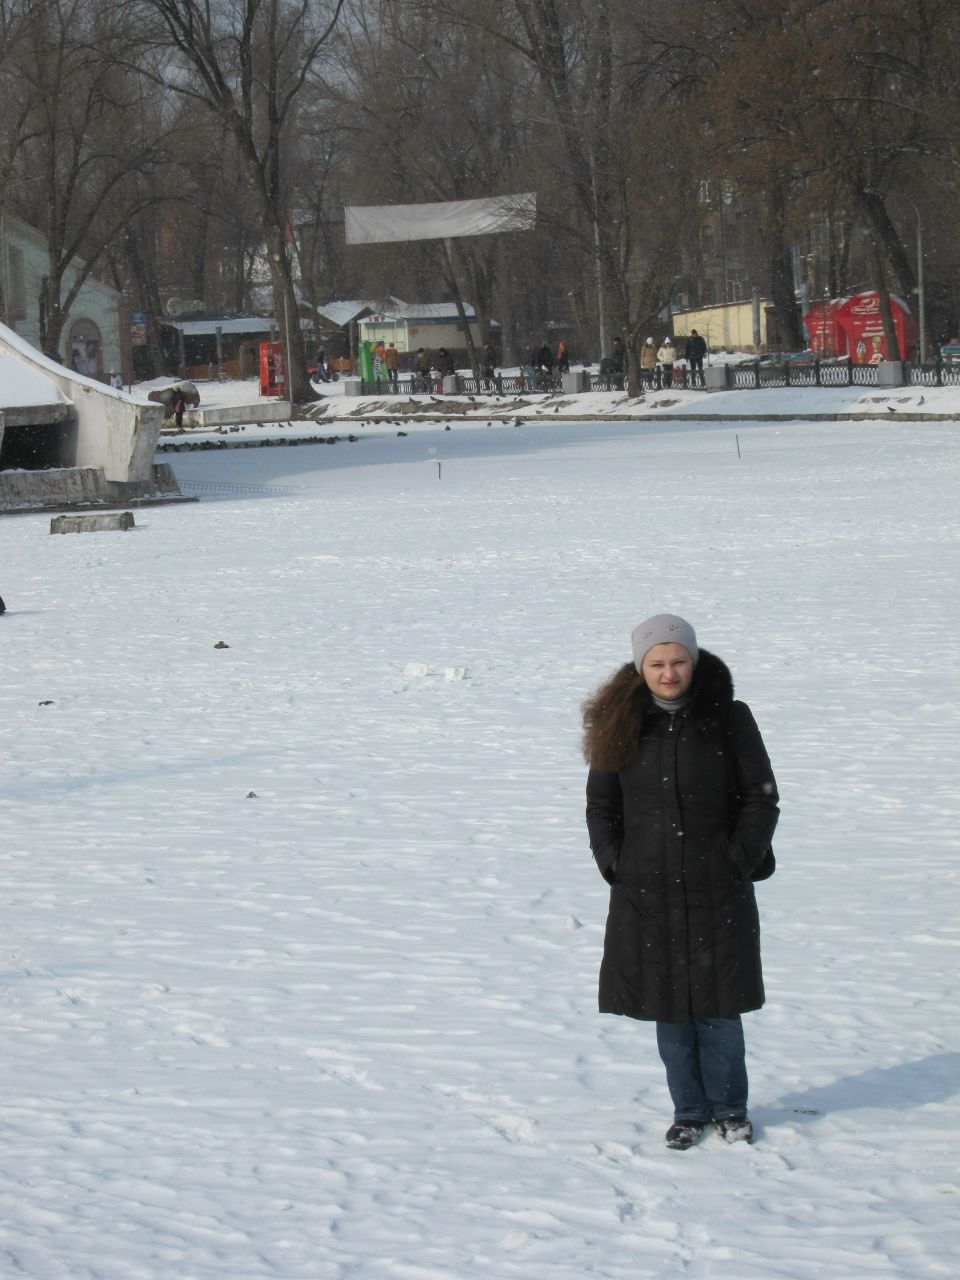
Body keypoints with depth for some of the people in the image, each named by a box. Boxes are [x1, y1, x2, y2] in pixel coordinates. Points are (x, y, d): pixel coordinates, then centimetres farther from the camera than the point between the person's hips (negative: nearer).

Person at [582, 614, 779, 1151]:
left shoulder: (729, 719, -4)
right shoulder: (621, 725, 2)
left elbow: (762, 798, 1)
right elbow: (601, 805, 11)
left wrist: (737, 863, -6)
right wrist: (616, 866, 1)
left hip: (718, 893, -2)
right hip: (647, 895, 2)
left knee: (718, 1009, 3)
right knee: (669, 1011, 7)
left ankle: (730, 1107, 23)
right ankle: (690, 1111, 22)